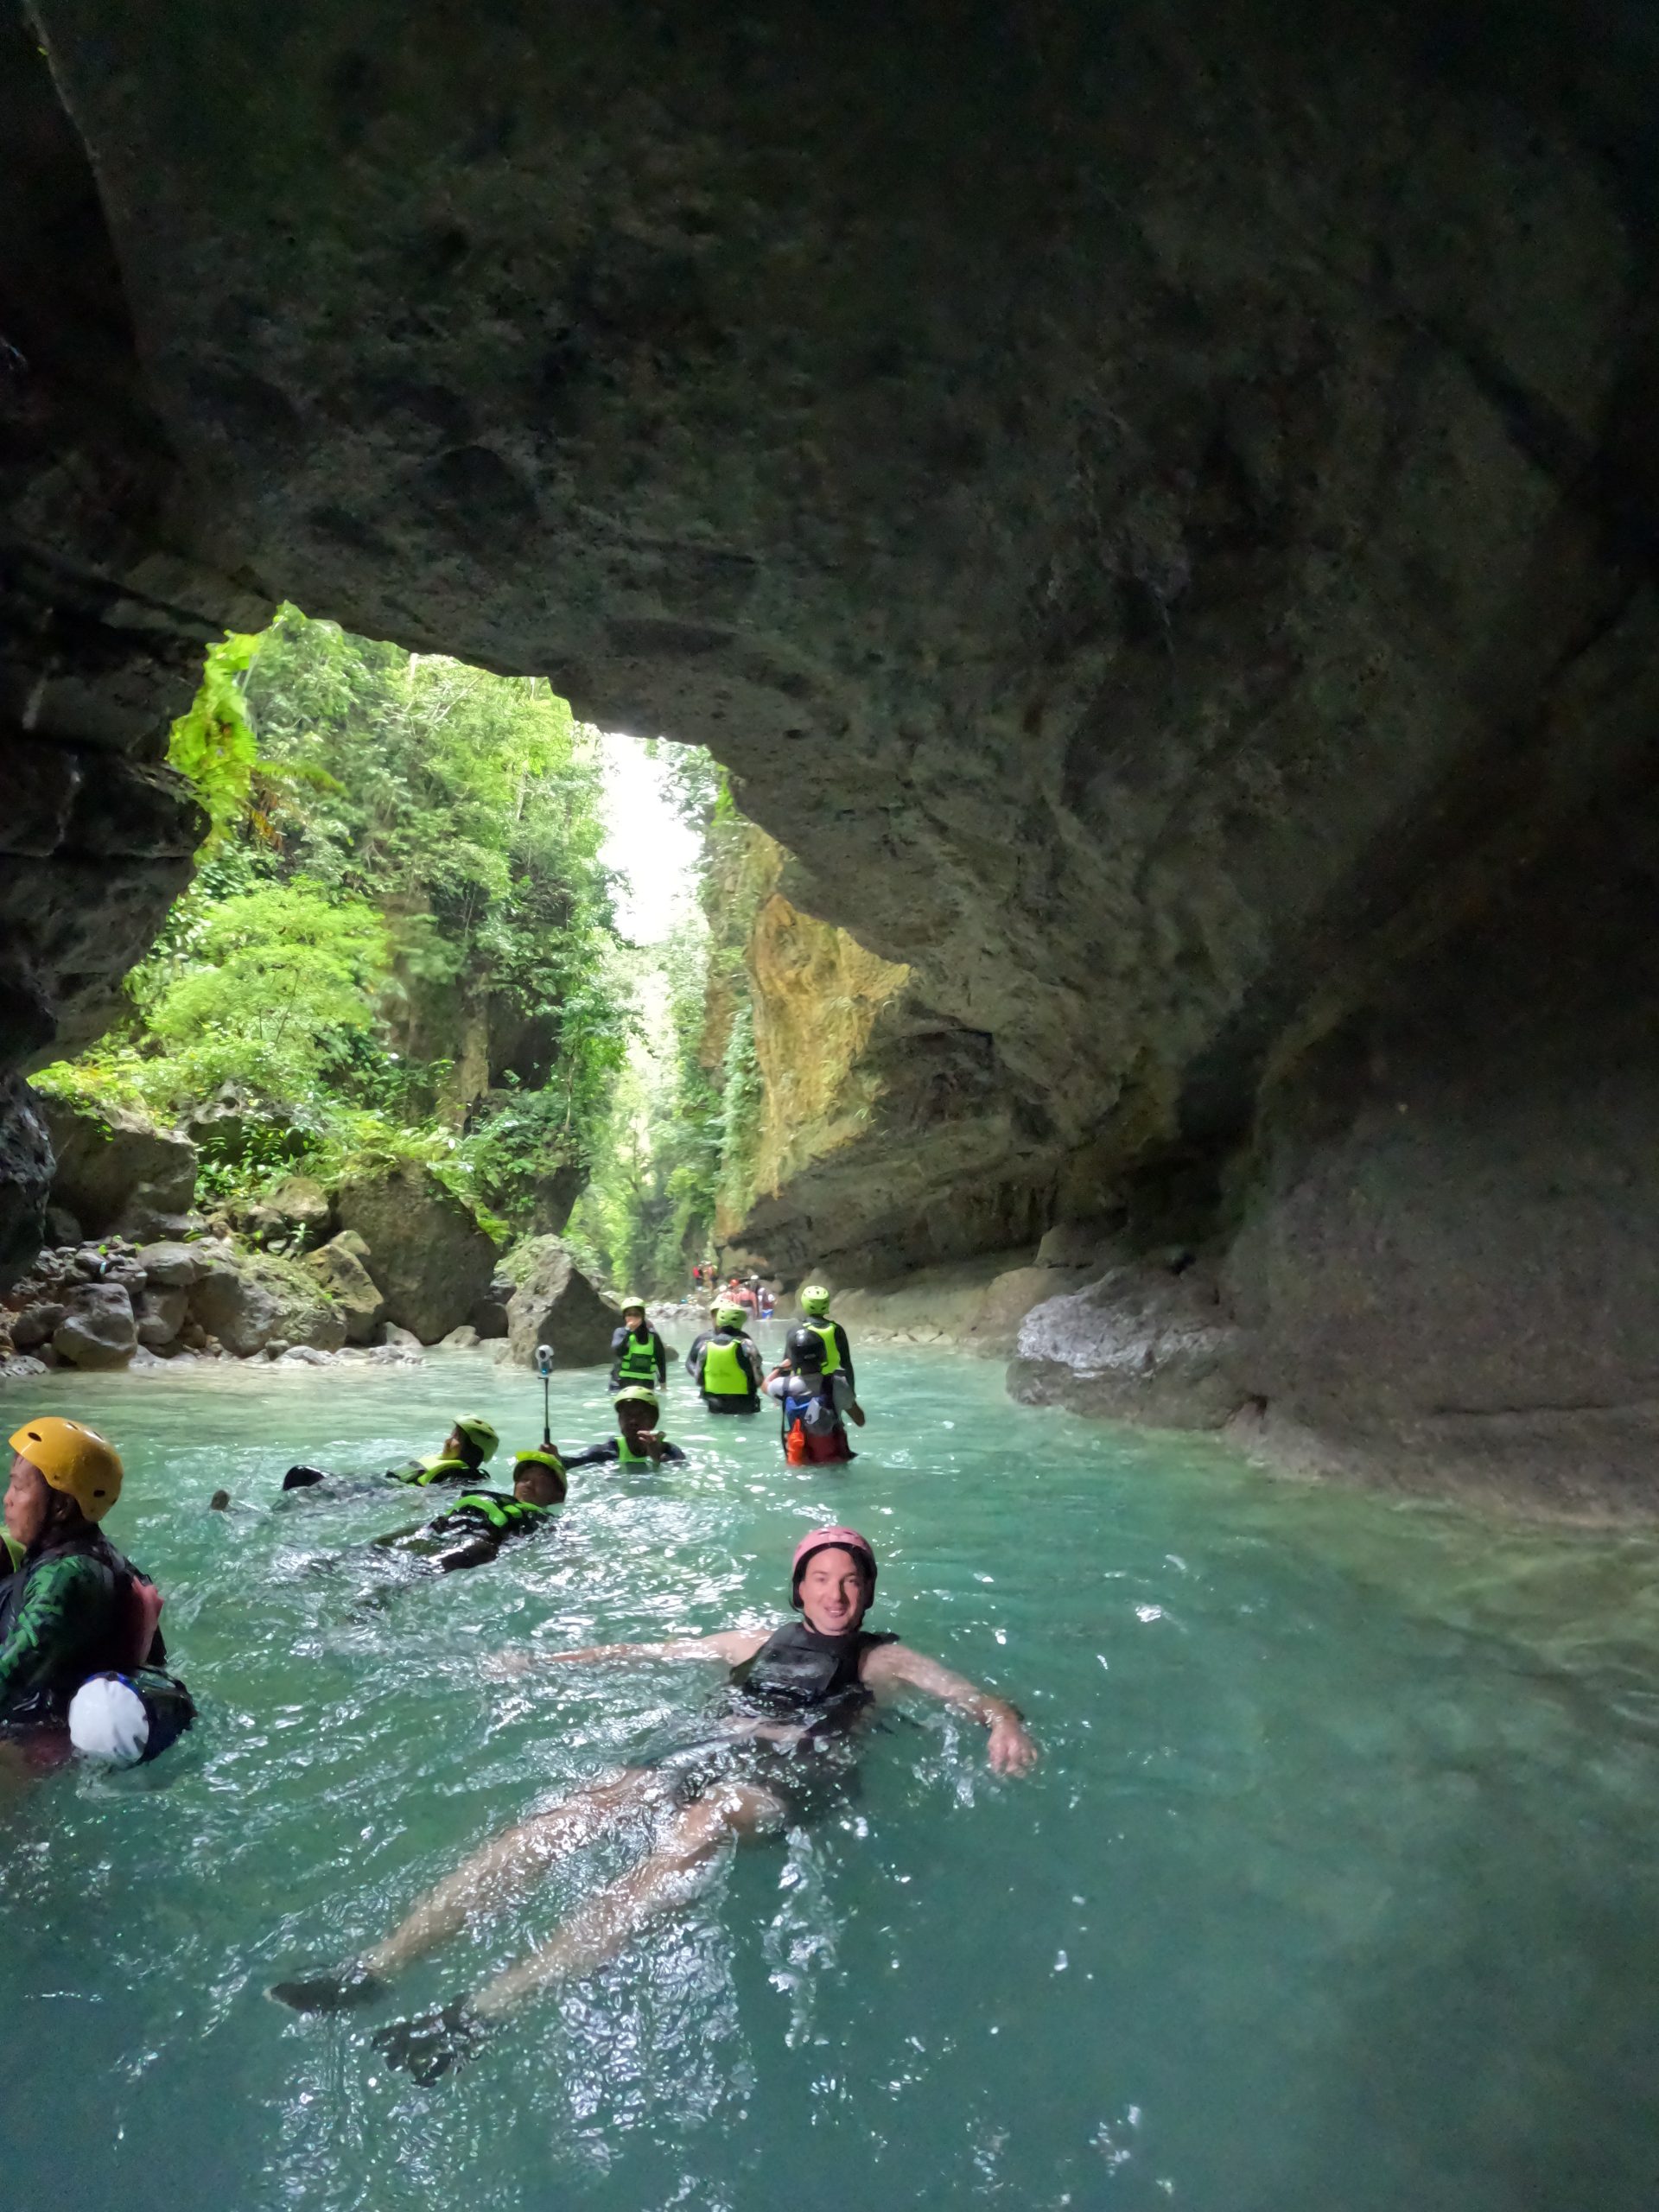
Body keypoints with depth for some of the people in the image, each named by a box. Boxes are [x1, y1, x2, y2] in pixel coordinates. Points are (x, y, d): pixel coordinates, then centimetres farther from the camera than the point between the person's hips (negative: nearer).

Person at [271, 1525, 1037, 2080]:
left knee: (694, 1834, -38)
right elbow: (642, 1649, 28)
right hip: (706, 1753, 4)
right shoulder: (757, 1643, 26)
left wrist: (1003, 1720, -21)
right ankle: (375, 1968, -27)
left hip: (794, 1777, -4)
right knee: (567, 1817, -23)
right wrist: (541, 1661, 27)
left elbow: (976, 1695, 4)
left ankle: (483, 2010, -46)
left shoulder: (884, 1659, 17)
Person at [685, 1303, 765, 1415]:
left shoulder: (705, 1344, -5)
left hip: (715, 1406, 4)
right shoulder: (745, 1344, -16)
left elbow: (698, 1380, 1)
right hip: (744, 1406, -3)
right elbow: (759, 1380, -15)